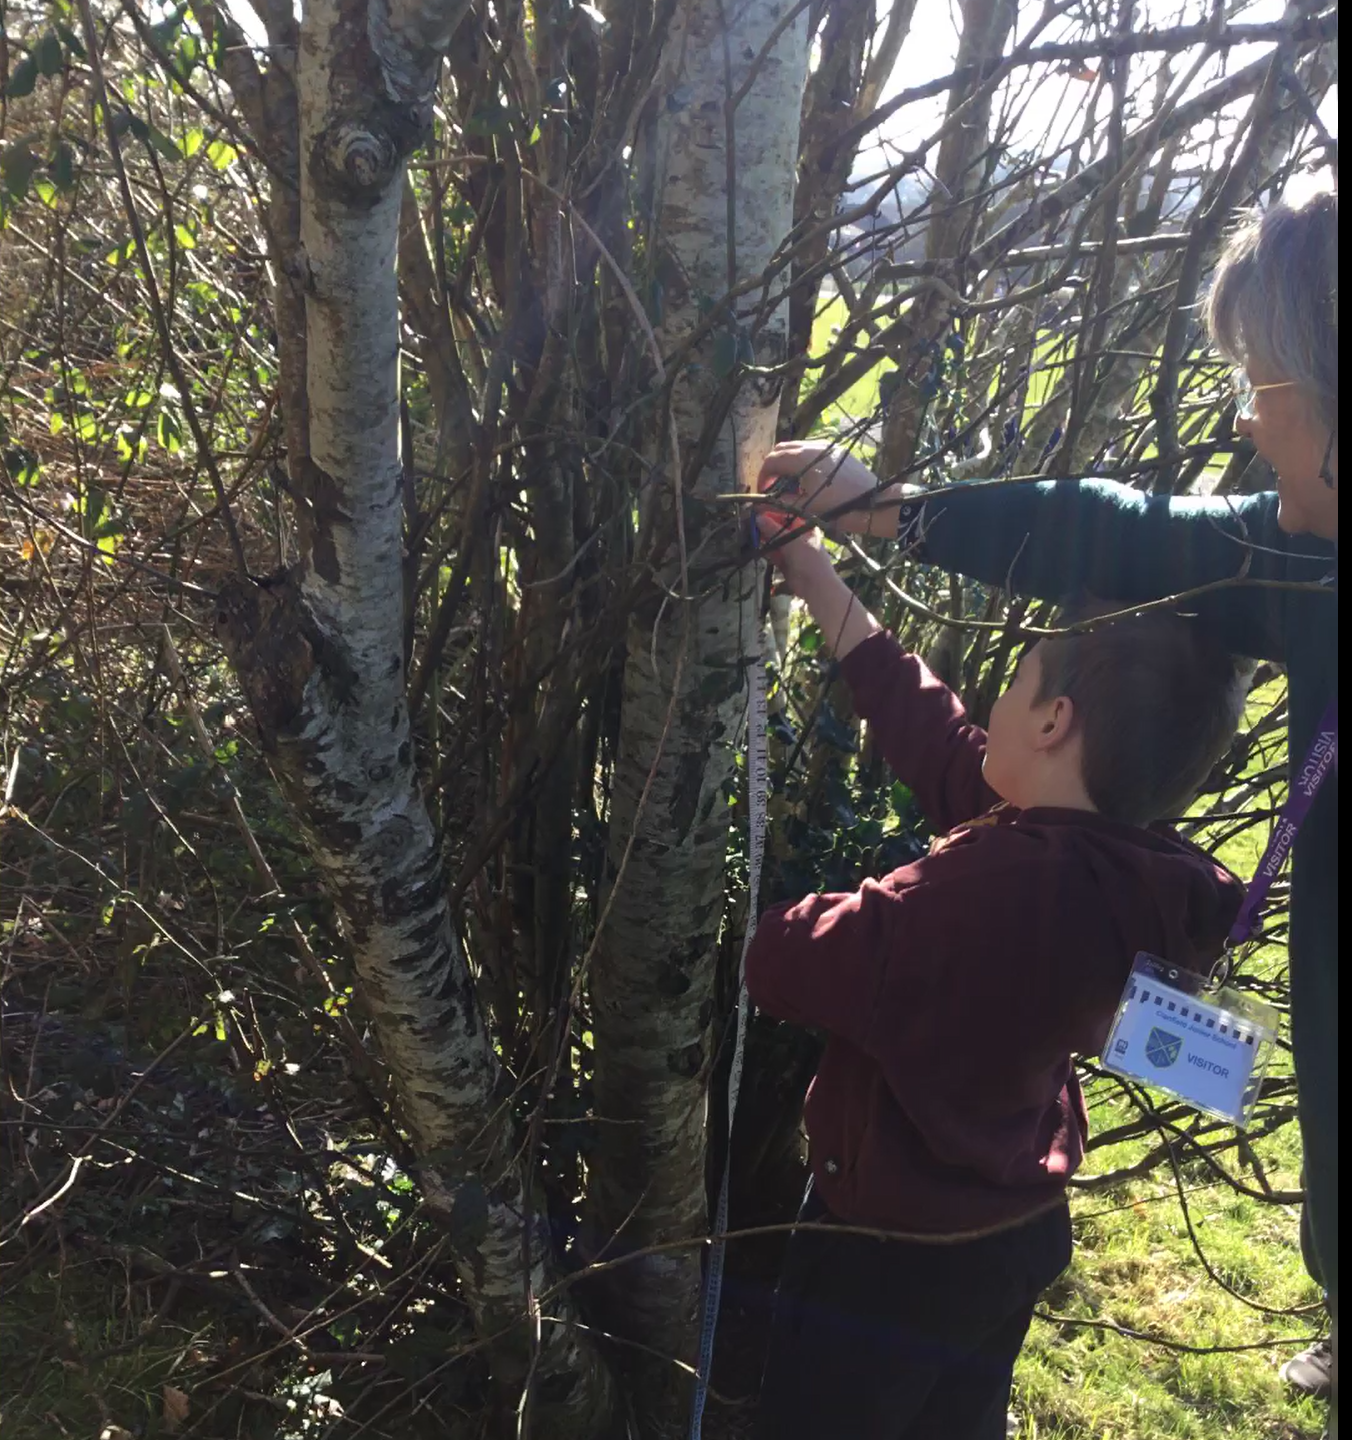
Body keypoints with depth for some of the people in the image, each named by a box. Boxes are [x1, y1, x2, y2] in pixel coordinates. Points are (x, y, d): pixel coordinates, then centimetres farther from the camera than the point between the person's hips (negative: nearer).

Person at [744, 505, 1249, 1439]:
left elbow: (782, 964, -27)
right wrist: (821, 585, 3)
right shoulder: (1132, 876, -11)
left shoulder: (990, 888, -37)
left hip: (891, 1264, -7)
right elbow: (939, 740, -2)